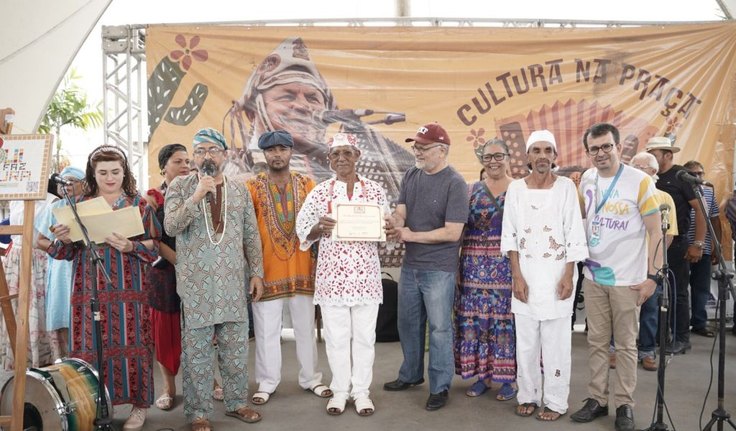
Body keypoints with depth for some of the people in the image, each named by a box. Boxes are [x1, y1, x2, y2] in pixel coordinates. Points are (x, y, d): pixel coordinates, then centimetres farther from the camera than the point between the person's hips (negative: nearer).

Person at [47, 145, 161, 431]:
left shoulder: (138, 204, 3)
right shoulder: (80, 205, 9)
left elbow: (153, 249, -2)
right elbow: (66, 253, 9)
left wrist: (130, 246, -20)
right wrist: (64, 240, -13)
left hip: (128, 291, -2)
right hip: (90, 291, 2)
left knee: (130, 345, 1)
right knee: (90, 348, 2)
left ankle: (138, 404, 13)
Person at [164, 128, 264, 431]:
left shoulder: (239, 189, 9)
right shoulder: (180, 187, 1)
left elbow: (251, 236, 10)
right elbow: (170, 227, -11)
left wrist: (256, 272, 5)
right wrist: (196, 197, -21)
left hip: (233, 282, 3)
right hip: (195, 284, -3)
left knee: (236, 347, 10)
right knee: (196, 349, 3)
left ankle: (237, 402, 26)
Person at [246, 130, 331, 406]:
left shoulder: (306, 184, 5)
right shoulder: (252, 187, -2)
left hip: (302, 267, 2)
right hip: (267, 269, -2)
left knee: (305, 327, 11)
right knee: (267, 330, 6)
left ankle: (310, 378, 25)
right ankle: (267, 383, 20)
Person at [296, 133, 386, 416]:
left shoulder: (375, 191, 5)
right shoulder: (320, 192, 2)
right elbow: (302, 231, 2)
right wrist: (319, 228, -19)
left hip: (366, 276, 1)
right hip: (332, 276, 0)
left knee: (364, 336, 8)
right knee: (336, 337, 8)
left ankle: (362, 391, 23)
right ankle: (339, 391, 23)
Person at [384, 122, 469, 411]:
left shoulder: (455, 183, -15)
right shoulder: (411, 176, 5)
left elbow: (452, 233, -19)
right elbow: (400, 212, -1)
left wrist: (410, 235, -17)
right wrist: (394, 223, -25)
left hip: (439, 269, -6)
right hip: (410, 265, 7)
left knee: (439, 328, 5)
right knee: (408, 323, 18)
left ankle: (440, 387, 20)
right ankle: (411, 374, 37)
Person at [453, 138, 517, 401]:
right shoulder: (472, 190, 9)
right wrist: (458, 263, 1)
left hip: (509, 266, -3)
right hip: (476, 267, 3)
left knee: (506, 319, 2)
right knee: (475, 317, 5)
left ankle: (508, 377, 17)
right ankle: (482, 374, 20)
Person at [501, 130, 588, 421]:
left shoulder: (566, 187, -2)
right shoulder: (516, 188, 2)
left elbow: (574, 235, -2)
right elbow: (510, 236, 2)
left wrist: (568, 276, -8)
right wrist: (517, 276, -5)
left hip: (556, 275, -2)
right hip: (525, 275, 2)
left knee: (556, 342, 3)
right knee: (526, 341, 8)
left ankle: (556, 402, 15)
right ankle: (528, 396, 23)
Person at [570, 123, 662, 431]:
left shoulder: (640, 182, -11)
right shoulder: (587, 179, 3)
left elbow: (656, 233, -9)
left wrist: (652, 276, -12)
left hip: (627, 279, -4)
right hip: (593, 276, 4)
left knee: (625, 344, 6)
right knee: (596, 341, 11)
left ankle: (625, 404, 20)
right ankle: (597, 399, 23)